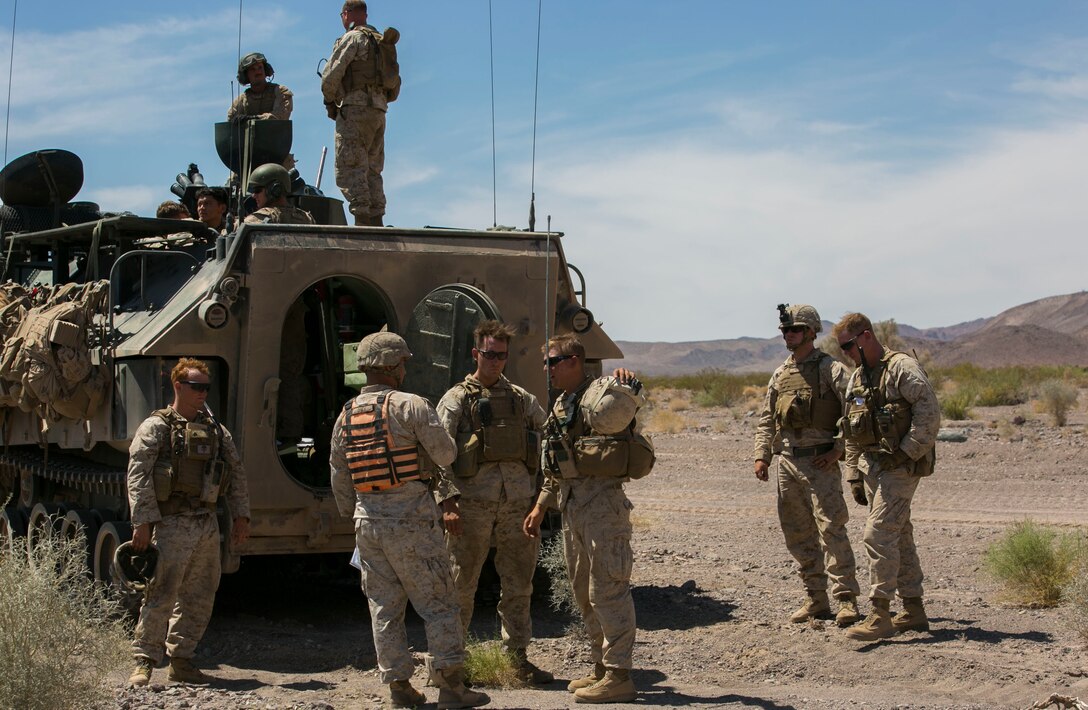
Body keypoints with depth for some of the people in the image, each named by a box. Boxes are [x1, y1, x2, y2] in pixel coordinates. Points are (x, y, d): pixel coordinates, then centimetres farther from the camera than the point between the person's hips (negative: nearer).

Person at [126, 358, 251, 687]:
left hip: (207, 524, 6)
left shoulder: (215, 429, 15)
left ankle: (181, 660, 18)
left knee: (199, 597, 8)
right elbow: (138, 477, -9)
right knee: (162, 593, -10)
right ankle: (144, 662, -4)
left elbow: (236, 473, 19)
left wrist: (240, 515, 12)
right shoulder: (156, 427, -2)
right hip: (171, 523, -6)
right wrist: (142, 522, -16)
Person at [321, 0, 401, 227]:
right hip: (379, 111, 8)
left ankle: (362, 219, -20)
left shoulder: (352, 38, -3)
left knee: (349, 168, -10)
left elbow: (331, 75, -10)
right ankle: (376, 222, 4)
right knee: (372, 171, 10)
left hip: (355, 109, -8)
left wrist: (329, 102, 4)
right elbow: (395, 89, 22)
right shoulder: (383, 42, 21)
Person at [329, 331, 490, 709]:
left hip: (368, 521, 6)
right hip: (411, 519, -6)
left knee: (384, 606, 11)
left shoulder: (345, 416, 9)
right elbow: (446, 454, -8)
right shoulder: (410, 406, -10)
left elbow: (339, 477, 14)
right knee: (438, 603, 0)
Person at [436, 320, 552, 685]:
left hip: (517, 504, 4)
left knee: (519, 586, 7)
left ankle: (517, 658, 17)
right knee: (461, 586, 2)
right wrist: (447, 504, -13)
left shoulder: (521, 398, 14)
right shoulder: (456, 399, 2)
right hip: (473, 504, -3)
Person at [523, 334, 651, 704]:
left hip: (601, 502, -10)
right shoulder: (561, 405, 19)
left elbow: (624, 405, -33)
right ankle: (602, 668, 24)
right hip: (571, 504, 10)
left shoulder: (599, 393, -9)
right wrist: (540, 507, 24)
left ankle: (618, 677, -5)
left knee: (607, 590, -8)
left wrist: (627, 387, -53)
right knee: (584, 593, 15)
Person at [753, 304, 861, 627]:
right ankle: (816, 600, 15)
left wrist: (838, 451, -14)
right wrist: (762, 455, 8)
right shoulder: (780, 375, 15)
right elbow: (766, 420, 20)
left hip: (820, 462, -7)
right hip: (787, 462, 7)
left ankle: (847, 599, -7)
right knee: (797, 534, 8)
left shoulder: (831, 369, -4)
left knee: (831, 529, -11)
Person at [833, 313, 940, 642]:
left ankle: (880, 614, -12)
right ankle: (914, 611, 19)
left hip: (900, 466, -9)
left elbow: (930, 412, -19)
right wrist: (854, 476, 16)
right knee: (899, 536, 12)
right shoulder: (856, 379, 16)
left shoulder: (902, 368, -11)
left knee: (878, 534, -14)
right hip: (872, 467, 9)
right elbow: (852, 434, 20)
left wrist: (907, 452, -20)